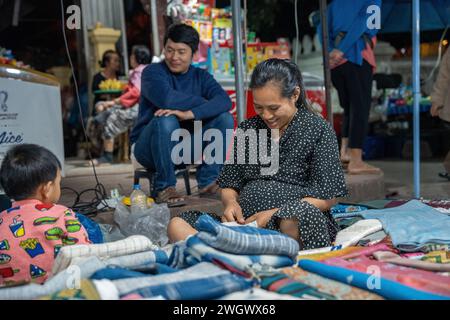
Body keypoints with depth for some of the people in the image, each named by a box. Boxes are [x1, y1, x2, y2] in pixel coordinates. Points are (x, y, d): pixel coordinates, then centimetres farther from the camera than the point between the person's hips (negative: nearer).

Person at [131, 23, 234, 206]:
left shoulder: (201, 76, 3)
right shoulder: (153, 72, -8)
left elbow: (224, 101, -17)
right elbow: (167, 99, -30)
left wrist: (190, 113, -34)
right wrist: (206, 103, -18)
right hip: (148, 147, -4)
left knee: (224, 117, -12)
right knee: (166, 120, -34)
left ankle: (208, 182, -9)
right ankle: (164, 188, -20)